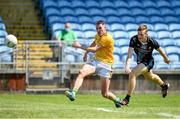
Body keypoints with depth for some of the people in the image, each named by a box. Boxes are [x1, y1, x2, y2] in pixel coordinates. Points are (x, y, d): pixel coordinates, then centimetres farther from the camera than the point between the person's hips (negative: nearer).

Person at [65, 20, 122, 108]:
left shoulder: (108, 39, -17)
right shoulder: (98, 36, 8)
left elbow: (94, 50, -20)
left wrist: (81, 47, -19)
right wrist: (86, 52, 28)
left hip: (105, 64, -6)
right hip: (95, 61, 6)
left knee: (105, 94, -2)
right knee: (81, 72, -28)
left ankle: (117, 100, 29)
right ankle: (73, 93, -40)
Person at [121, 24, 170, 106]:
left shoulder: (151, 41, -29)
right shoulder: (134, 39, -28)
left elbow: (160, 50, -8)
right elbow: (130, 54, -34)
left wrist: (166, 59, 9)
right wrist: (127, 66, -50)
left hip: (148, 62, -5)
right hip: (139, 61, 5)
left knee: (132, 75, -23)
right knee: (150, 77, 31)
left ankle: (127, 99, -12)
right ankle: (164, 85, 63)